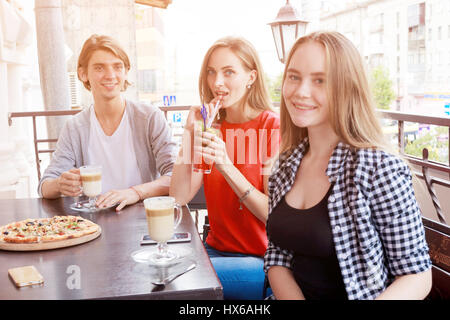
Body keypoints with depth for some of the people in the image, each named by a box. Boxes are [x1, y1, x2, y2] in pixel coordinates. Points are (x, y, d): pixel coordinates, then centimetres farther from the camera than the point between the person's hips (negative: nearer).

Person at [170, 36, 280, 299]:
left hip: (262, 259, -5)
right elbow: (179, 197, -3)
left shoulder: (271, 126, -11)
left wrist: (227, 167, -25)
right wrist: (190, 134, -11)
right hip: (217, 248, 5)